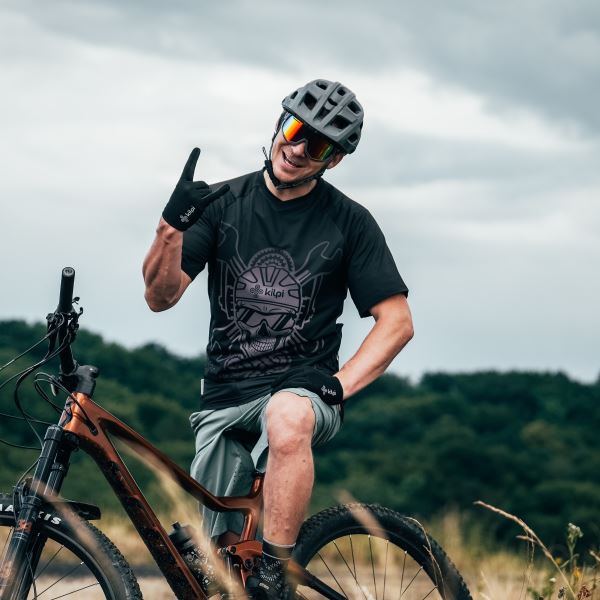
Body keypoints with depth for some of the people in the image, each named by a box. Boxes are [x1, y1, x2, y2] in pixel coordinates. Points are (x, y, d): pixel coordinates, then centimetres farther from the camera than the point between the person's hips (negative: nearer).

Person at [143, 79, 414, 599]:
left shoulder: (348, 222, 0)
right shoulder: (223, 204, 5)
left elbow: (397, 322, -1)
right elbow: (160, 296, -2)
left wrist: (339, 383, -16)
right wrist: (171, 226, -20)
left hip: (302, 386, -3)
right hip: (225, 399, 4)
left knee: (287, 416, -40)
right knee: (224, 554, 4)